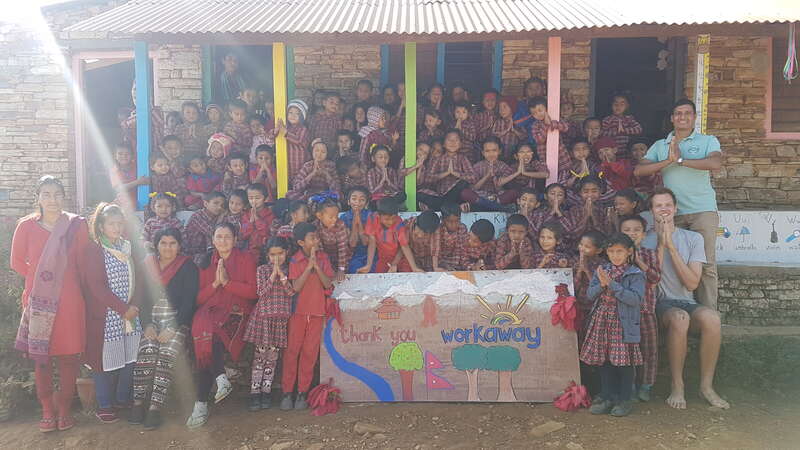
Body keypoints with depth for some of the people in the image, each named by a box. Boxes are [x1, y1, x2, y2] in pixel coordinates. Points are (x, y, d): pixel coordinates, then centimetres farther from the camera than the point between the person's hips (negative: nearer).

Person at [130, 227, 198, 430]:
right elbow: (141, 298, 9)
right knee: (146, 352, -24)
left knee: (166, 355, -25)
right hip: (152, 322, 3)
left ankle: (155, 408, -23)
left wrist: (172, 329, -14)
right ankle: (138, 403, -15)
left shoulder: (188, 267, 2)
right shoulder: (148, 266, 12)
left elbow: (189, 301, -5)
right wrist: (147, 325, -6)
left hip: (177, 322, -2)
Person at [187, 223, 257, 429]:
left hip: (236, 313, -4)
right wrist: (215, 283, -4)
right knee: (206, 336, -29)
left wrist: (227, 281, -9)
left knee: (206, 344, -27)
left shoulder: (246, 259, 7)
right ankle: (221, 378, -21)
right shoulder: (207, 262, 17)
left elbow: (253, 292, -3)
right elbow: (199, 298, 12)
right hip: (210, 311, 4)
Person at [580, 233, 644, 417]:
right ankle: (607, 397, 23)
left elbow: (636, 299, -18)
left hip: (624, 324, -4)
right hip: (602, 322, 5)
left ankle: (624, 399, 17)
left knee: (624, 361, 3)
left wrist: (612, 284, -20)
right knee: (603, 360, 10)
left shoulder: (635, 274, -6)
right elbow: (590, 294, 3)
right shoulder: (601, 270, 8)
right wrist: (601, 285, -16)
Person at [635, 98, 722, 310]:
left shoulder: (708, 141, 9)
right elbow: (638, 170, 4)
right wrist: (668, 161, -8)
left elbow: (716, 163, -12)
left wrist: (681, 160, -10)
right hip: (672, 212, 2)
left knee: (706, 265, -6)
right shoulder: (660, 146, 16)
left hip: (703, 211, -2)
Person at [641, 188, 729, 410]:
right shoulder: (644, 241, 4)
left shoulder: (693, 238, 8)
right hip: (659, 303, -2)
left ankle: (706, 385, -15)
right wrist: (661, 245, -12)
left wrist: (671, 246, -11)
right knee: (679, 317, -37)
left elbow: (692, 283, -5)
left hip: (686, 302, 2)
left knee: (711, 316, -32)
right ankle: (677, 386, -20)